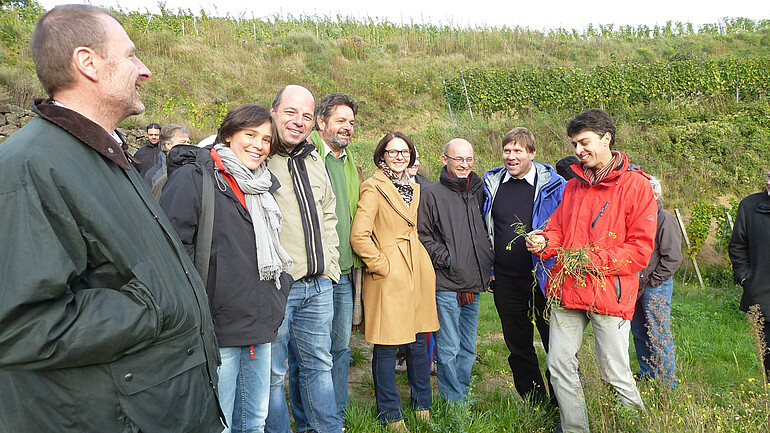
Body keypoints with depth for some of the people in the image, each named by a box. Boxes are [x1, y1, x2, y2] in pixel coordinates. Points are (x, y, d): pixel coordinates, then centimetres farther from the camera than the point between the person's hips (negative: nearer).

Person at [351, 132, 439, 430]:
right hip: (388, 280, -6)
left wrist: (426, 266, 14)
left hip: (418, 274, 6)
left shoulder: (415, 189, 15)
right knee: (387, 347, 2)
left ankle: (422, 406, 31)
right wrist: (382, 266, -11)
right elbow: (359, 235, -14)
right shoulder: (374, 188, -7)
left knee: (418, 343, 14)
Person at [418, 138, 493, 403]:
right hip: (446, 285, -5)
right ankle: (453, 401, 14)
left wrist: (490, 269, 12)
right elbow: (423, 235, -6)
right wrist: (446, 260, -12)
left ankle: (463, 395, 29)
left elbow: (487, 234, 20)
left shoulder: (478, 192, 13)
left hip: (474, 285, 6)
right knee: (448, 349, 0)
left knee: (468, 347, 15)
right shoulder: (432, 194, -3)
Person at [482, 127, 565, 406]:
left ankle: (561, 405, 23)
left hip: (544, 279, -3)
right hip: (506, 281, 4)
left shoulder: (553, 186, -5)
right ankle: (534, 404, 31)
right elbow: (483, 230, 13)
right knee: (518, 347, 14)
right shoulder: (491, 184, 5)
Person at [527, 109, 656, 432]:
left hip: (609, 292, -6)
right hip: (567, 288, 6)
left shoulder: (636, 184, -4)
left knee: (615, 373, -1)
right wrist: (544, 242, -4)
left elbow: (641, 249, -8)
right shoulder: (574, 186, 16)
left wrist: (597, 259, -17)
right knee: (559, 365, 7)